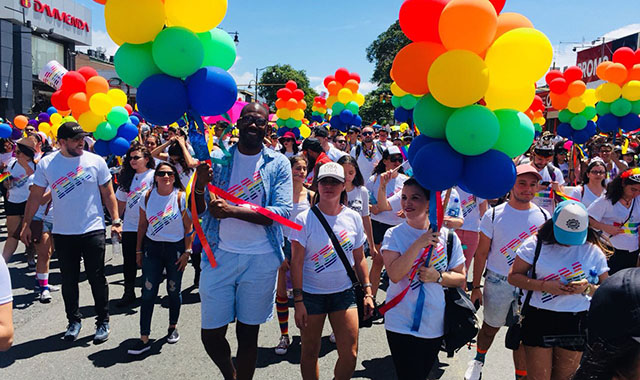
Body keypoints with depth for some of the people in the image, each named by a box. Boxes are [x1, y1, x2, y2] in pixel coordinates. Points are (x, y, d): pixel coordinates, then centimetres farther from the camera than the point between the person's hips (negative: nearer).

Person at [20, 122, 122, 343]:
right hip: (62, 233, 2)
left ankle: (103, 322, 19)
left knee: (97, 279, 4)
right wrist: (26, 224, 2)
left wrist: (116, 221, -5)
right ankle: (74, 320, 30)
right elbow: (35, 196, 5)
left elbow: (108, 194, 1)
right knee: (68, 281, 12)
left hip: (93, 231, -2)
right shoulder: (47, 164, -1)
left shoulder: (96, 161, -4)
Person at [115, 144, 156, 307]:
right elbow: (121, 201, 15)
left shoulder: (153, 176, -6)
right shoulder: (127, 177, 10)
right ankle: (129, 293, 19)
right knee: (129, 262, 7)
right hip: (129, 226, 4)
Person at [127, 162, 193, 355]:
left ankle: (173, 327, 32)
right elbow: (142, 225, 7)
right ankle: (144, 338, 4)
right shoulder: (147, 196, 0)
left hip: (175, 248, -2)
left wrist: (187, 252, -8)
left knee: (174, 291, 9)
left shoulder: (181, 197, -8)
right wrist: (139, 250, 7)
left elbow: (189, 227, -5)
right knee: (148, 293, -2)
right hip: (152, 247, 2)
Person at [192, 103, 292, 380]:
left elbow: (283, 212, -11)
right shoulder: (217, 158, 3)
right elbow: (197, 212, 2)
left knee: (248, 334, 11)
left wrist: (232, 211, -22)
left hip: (261, 260, -1)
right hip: (219, 255, 1)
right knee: (211, 334, 8)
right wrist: (200, 185, -21)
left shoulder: (278, 163, -1)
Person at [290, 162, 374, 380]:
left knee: (350, 354, -1)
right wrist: (298, 301, -11)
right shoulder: (304, 220, -8)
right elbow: (296, 262, -8)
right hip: (311, 294, -2)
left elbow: (359, 258, 9)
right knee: (310, 352, 8)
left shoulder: (353, 218, 1)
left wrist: (367, 292, 6)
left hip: (344, 292, 2)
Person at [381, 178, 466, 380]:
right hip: (401, 323, -2)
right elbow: (394, 274, -20)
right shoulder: (394, 234, -7)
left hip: (434, 325, 2)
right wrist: (419, 244, -27)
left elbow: (461, 278, 3)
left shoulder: (447, 237, -3)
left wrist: (438, 277, -16)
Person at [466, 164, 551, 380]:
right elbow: (481, 253, -3)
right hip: (497, 283, -1)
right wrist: (475, 287, -3)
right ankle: (478, 360, 43)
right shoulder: (494, 215, -8)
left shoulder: (543, 217, -2)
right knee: (491, 327, 16)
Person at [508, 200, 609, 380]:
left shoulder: (593, 250, 0)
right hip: (539, 320, -2)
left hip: (576, 324, 2)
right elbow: (513, 276, -4)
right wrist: (544, 286, -19)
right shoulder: (536, 243, -6)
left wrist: (588, 288, -16)